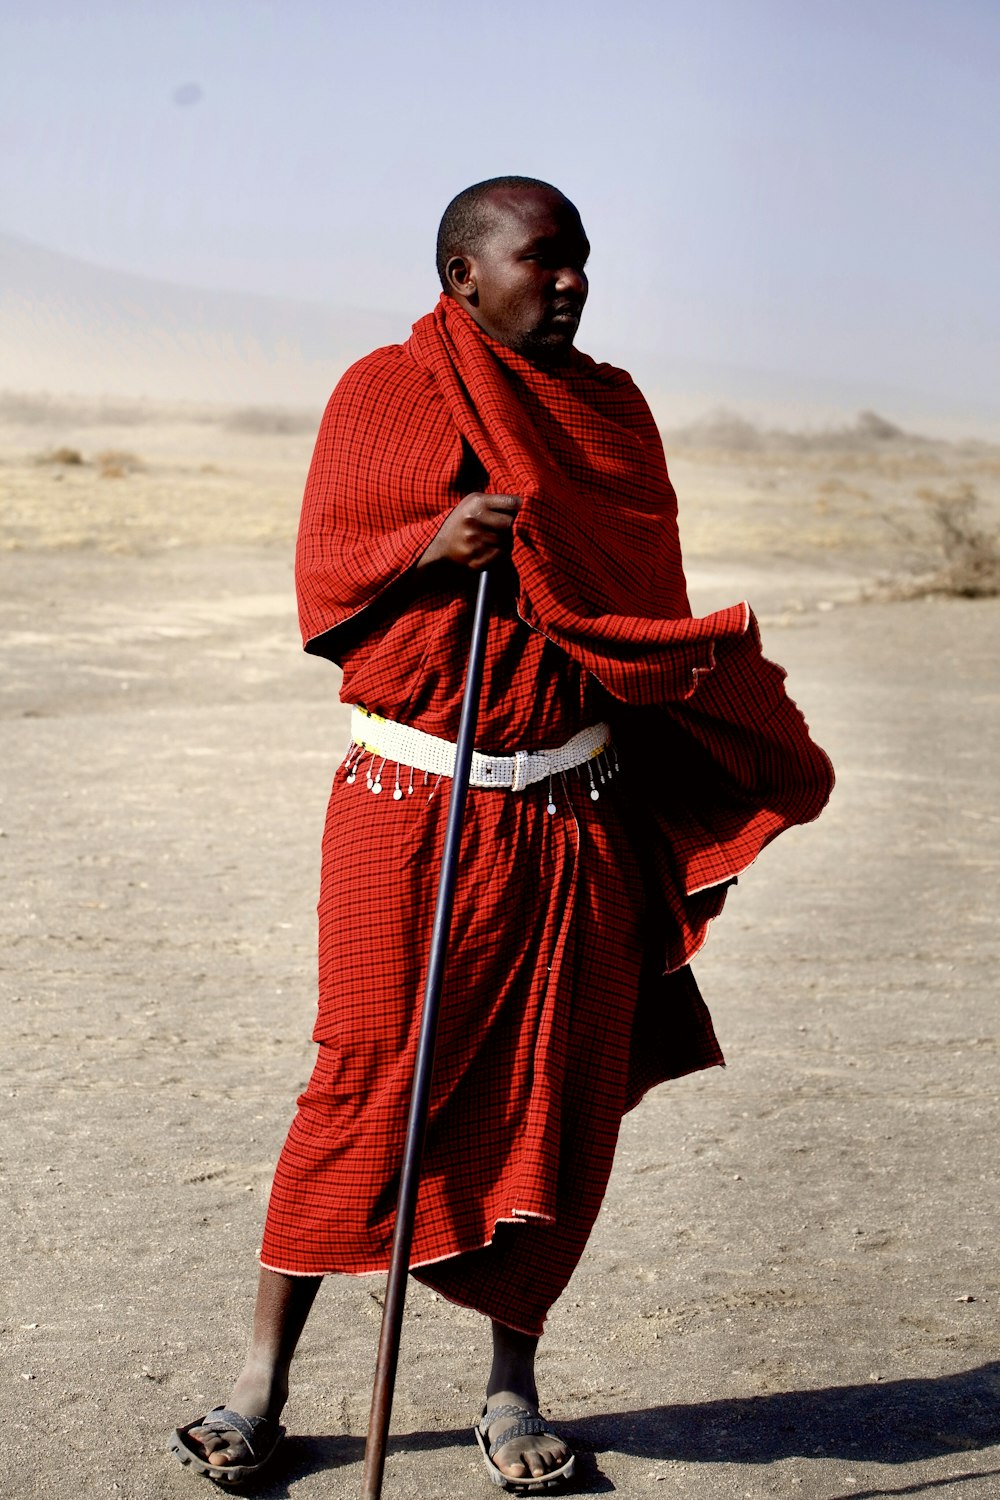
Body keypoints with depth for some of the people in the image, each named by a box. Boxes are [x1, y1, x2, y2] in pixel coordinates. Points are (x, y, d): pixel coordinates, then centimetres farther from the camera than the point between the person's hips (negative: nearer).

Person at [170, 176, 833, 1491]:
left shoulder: (612, 409, 12)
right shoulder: (384, 393, 3)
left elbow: (653, 607, 15)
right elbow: (324, 588, -1)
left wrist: (681, 798, 9)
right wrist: (434, 541, -19)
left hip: (582, 816, 4)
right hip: (412, 805, -3)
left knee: (559, 1106, 5)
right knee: (364, 1090, -3)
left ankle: (512, 1385, 20)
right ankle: (263, 1382, 11)